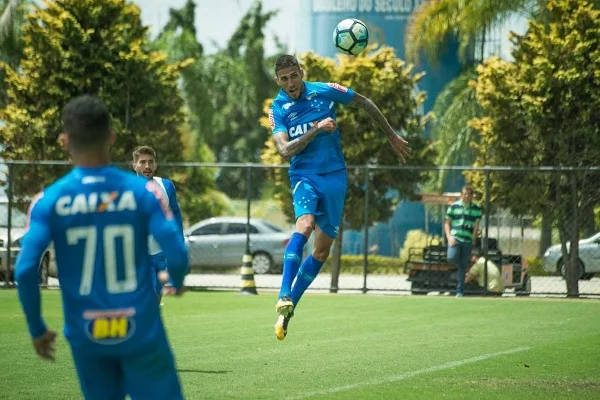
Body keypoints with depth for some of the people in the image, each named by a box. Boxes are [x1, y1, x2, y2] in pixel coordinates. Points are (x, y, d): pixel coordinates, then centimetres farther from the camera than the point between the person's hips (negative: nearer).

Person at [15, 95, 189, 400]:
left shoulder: (49, 201, -6)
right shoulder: (143, 191, -7)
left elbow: (25, 269, -13)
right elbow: (177, 254, -12)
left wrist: (37, 330, 1)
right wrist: (176, 282, 13)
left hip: (86, 336, 2)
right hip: (141, 331, -2)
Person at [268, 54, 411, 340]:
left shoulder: (324, 91, -2)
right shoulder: (278, 110, -4)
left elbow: (365, 103, 12)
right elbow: (285, 151, -16)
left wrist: (392, 136, 17)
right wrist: (316, 129, -23)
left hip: (335, 176, 3)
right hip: (304, 175, -3)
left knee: (322, 249, 3)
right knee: (305, 225, -31)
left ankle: (290, 306, 15)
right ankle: (284, 298, -38)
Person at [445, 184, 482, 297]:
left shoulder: (476, 209, 7)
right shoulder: (454, 206, 5)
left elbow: (476, 225, 7)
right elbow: (447, 223, 8)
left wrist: (473, 240, -1)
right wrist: (449, 237, -6)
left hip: (468, 241, 1)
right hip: (455, 238, -1)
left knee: (463, 266, 3)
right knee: (451, 258, -24)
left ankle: (460, 291, 10)